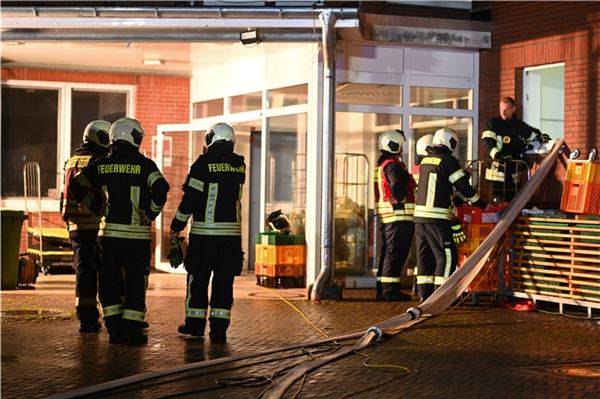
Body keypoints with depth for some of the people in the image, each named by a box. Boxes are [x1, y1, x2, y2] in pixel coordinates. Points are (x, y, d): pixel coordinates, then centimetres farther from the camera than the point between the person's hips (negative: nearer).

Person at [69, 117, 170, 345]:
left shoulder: (102, 165, 6)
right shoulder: (144, 165, -7)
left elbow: (77, 186, 10)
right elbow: (161, 188, -21)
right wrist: (151, 213, -9)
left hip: (108, 232, 4)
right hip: (136, 234, -4)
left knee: (109, 281, 12)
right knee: (135, 283, 4)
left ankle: (114, 329, 13)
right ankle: (132, 330, 3)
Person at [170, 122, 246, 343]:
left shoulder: (204, 163, -9)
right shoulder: (239, 165, 4)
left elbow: (190, 197, -9)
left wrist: (177, 225, 0)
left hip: (204, 232, -3)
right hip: (232, 232, 3)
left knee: (198, 278, 9)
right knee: (224, 281, 6)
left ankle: (195, 323, 15)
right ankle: (219, 327, 3)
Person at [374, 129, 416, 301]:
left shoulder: (381, 165, 20)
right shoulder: (393, 165, -13)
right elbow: (397, 186, -28)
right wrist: (402, 201, -15)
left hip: (386, 216, 10)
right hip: (399, 216, -10)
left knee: (388, 252, 13)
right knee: (396, 253, -9)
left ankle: (382, 289, 16)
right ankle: (390, 289, -10)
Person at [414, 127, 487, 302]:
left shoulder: (426, 160, 14)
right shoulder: (448, 161, -8)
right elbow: (464, 188, -6)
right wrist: (483, 205, 7)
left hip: (420, 215, 8)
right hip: (437, 218, -8)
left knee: (425, 255, 12)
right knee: (447, 256, -3)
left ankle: (425, 294, 14)